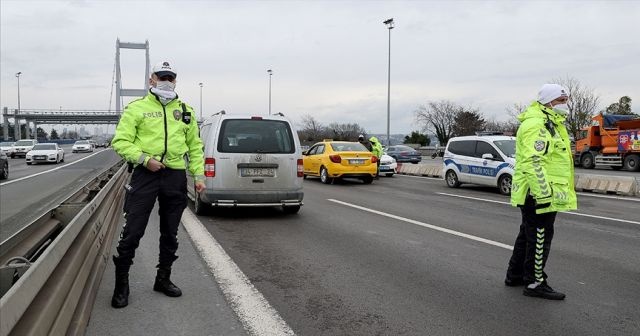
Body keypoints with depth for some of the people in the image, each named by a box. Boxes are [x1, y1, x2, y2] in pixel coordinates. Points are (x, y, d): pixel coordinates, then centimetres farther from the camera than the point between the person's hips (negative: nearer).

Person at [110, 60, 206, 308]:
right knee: (132, 232, -4)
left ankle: (163, 278, 28)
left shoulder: (185, 111, 13)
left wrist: (199, 175, 7)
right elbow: (120, 141, -4)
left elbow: (195, 146, 15)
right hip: (145, 175, -4)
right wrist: (144, 158, -17)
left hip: (175, 177, 4)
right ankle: (121, 284, 10)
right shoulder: (136, 108, 1)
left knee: (170, 233, 12)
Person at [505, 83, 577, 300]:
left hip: (535, 194, 11)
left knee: (528, 235, 18)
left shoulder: (549, 124, 20)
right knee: (539, 238, -4)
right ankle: (534, 283, 5)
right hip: (538, 193, -11)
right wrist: (543, 194, -28)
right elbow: (534, 162, -26)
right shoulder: (536, 125, -17)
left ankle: (515, 275, 29)